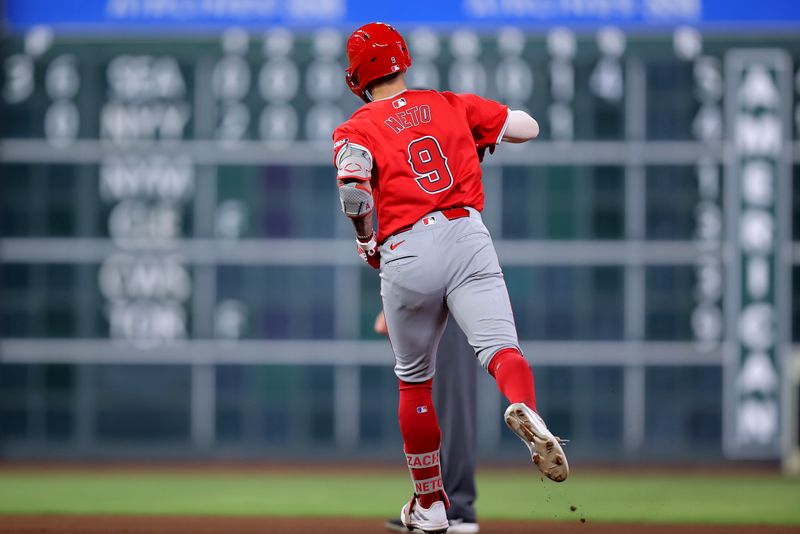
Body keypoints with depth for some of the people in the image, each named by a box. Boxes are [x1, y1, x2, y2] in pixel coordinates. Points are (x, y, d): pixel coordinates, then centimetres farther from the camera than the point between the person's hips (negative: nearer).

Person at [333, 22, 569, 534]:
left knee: (414, 379, 16)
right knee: (499, 344, -15)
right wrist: (482, 133, 40)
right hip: (467, 236, 1)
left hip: (404, 252, -1)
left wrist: (367, 244, 5)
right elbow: (528, 127, 21)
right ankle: (526, 410, -51)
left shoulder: (356, 129, 7)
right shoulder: (453, 104, 17)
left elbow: (354, 191, -12)